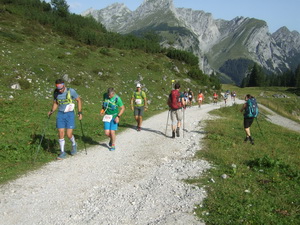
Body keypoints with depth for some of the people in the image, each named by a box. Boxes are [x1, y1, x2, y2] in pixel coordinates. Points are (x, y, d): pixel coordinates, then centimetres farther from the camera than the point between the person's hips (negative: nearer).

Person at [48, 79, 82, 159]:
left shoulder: (71, 91, -11)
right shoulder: (56, 93, 0)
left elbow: (78, 100, 1)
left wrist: (80, 112, -2)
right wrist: (52, 111, -2)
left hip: (70, 114, -3)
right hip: (60, 114, 3)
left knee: (69, 135, -6)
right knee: (61, 133, -2)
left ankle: (74, 145, 27)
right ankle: (62, 152, 10)